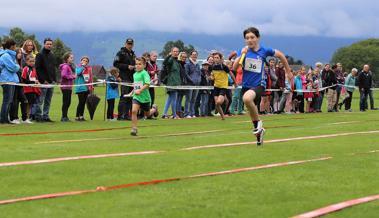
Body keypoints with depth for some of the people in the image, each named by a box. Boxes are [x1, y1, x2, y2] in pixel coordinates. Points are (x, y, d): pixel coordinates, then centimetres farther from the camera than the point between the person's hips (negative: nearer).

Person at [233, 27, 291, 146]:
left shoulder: (264, 51, -6)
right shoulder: (243, 50, -2)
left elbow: (280, 55, 11)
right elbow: (234, 67, -11)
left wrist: (288, 71, 17)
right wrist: (242, 55, -23)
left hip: (259, 84, -4)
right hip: (246, 85, 4)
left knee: (247, 98, -36)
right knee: (252, 112, 15)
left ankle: (257, 122, -14)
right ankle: (259, 131, 42)